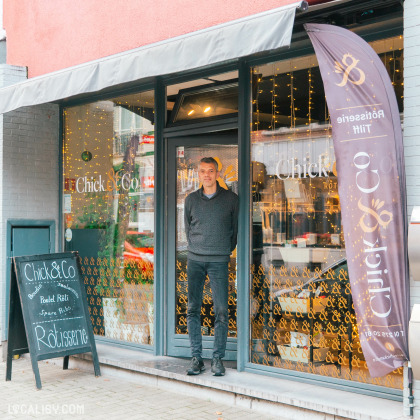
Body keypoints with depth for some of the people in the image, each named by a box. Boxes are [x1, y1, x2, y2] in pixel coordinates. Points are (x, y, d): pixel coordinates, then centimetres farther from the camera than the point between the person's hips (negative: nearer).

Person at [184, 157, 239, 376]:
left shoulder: (231, 199, 2)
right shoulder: (191, 200, 8)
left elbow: (235, 229, 9)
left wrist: (226, 251, 9)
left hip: (219, 261, -2)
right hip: (195, 260, 2)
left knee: (221, 311, -5)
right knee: (193, 309, 2)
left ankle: (218, 358, 4)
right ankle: (196, 357, 9)